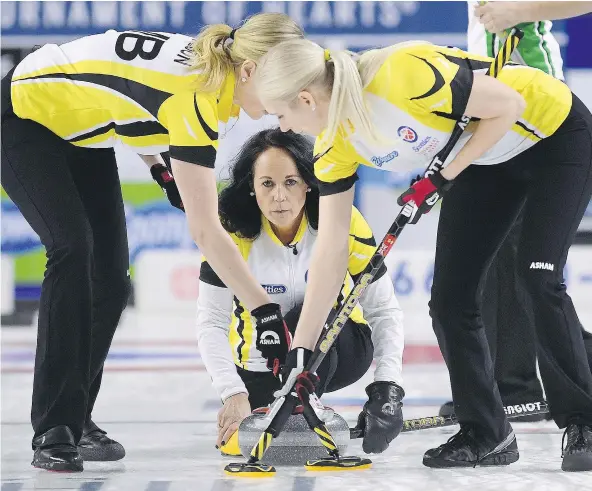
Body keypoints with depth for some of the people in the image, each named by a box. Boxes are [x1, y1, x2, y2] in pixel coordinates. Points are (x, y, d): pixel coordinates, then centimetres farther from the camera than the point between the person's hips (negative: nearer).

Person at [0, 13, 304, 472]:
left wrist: (159, 167, 1)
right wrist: (266, 310, -37)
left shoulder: (212, 70, -8)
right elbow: (205, 230, -36)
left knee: (111, 276, 1)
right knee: (73, 248, -24)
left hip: (83, 134, 9)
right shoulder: (198, 95, -34)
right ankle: (53, 431, -21)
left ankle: (76, 417, 13)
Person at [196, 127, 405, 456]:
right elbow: (211, 324, -18)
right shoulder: (231, 233, -19)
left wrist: (387, 385, -25)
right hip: (260, 366, 2)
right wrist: (234, 395, -32)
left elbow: (384, 311, -13)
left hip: (337, 351, -1)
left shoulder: (344, 223, -19)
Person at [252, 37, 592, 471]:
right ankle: (487, 435, 12)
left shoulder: (404, 74, -36)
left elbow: (507, 106, -25)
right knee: (449, 297, -1)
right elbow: (331, 249, -6)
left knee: (541, 280, -17)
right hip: (484, 162, 7)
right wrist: (299, 351, -7)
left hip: (555, 136, -7)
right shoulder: (335, 144, -12)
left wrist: (442, 179, -24)